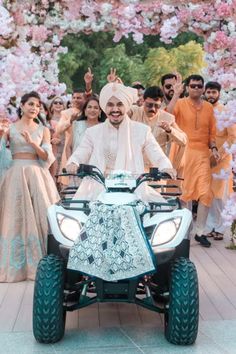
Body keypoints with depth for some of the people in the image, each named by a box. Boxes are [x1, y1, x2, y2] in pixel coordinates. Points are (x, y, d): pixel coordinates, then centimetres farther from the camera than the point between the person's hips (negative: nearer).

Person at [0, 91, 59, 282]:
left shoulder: (43, 130, 10)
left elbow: (47, 157, 1)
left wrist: (32, 142, -14)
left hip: (37, 175, 1)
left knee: (39, 214, -3)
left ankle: (39, 263, 7)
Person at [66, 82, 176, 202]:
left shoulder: (142, 131, 7)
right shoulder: (93, 132, 11)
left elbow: (159, 157, 6)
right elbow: (78, 157, 9)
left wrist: (166, 168, -16)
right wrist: (73, 164, -15)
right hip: (99, 189, 0)